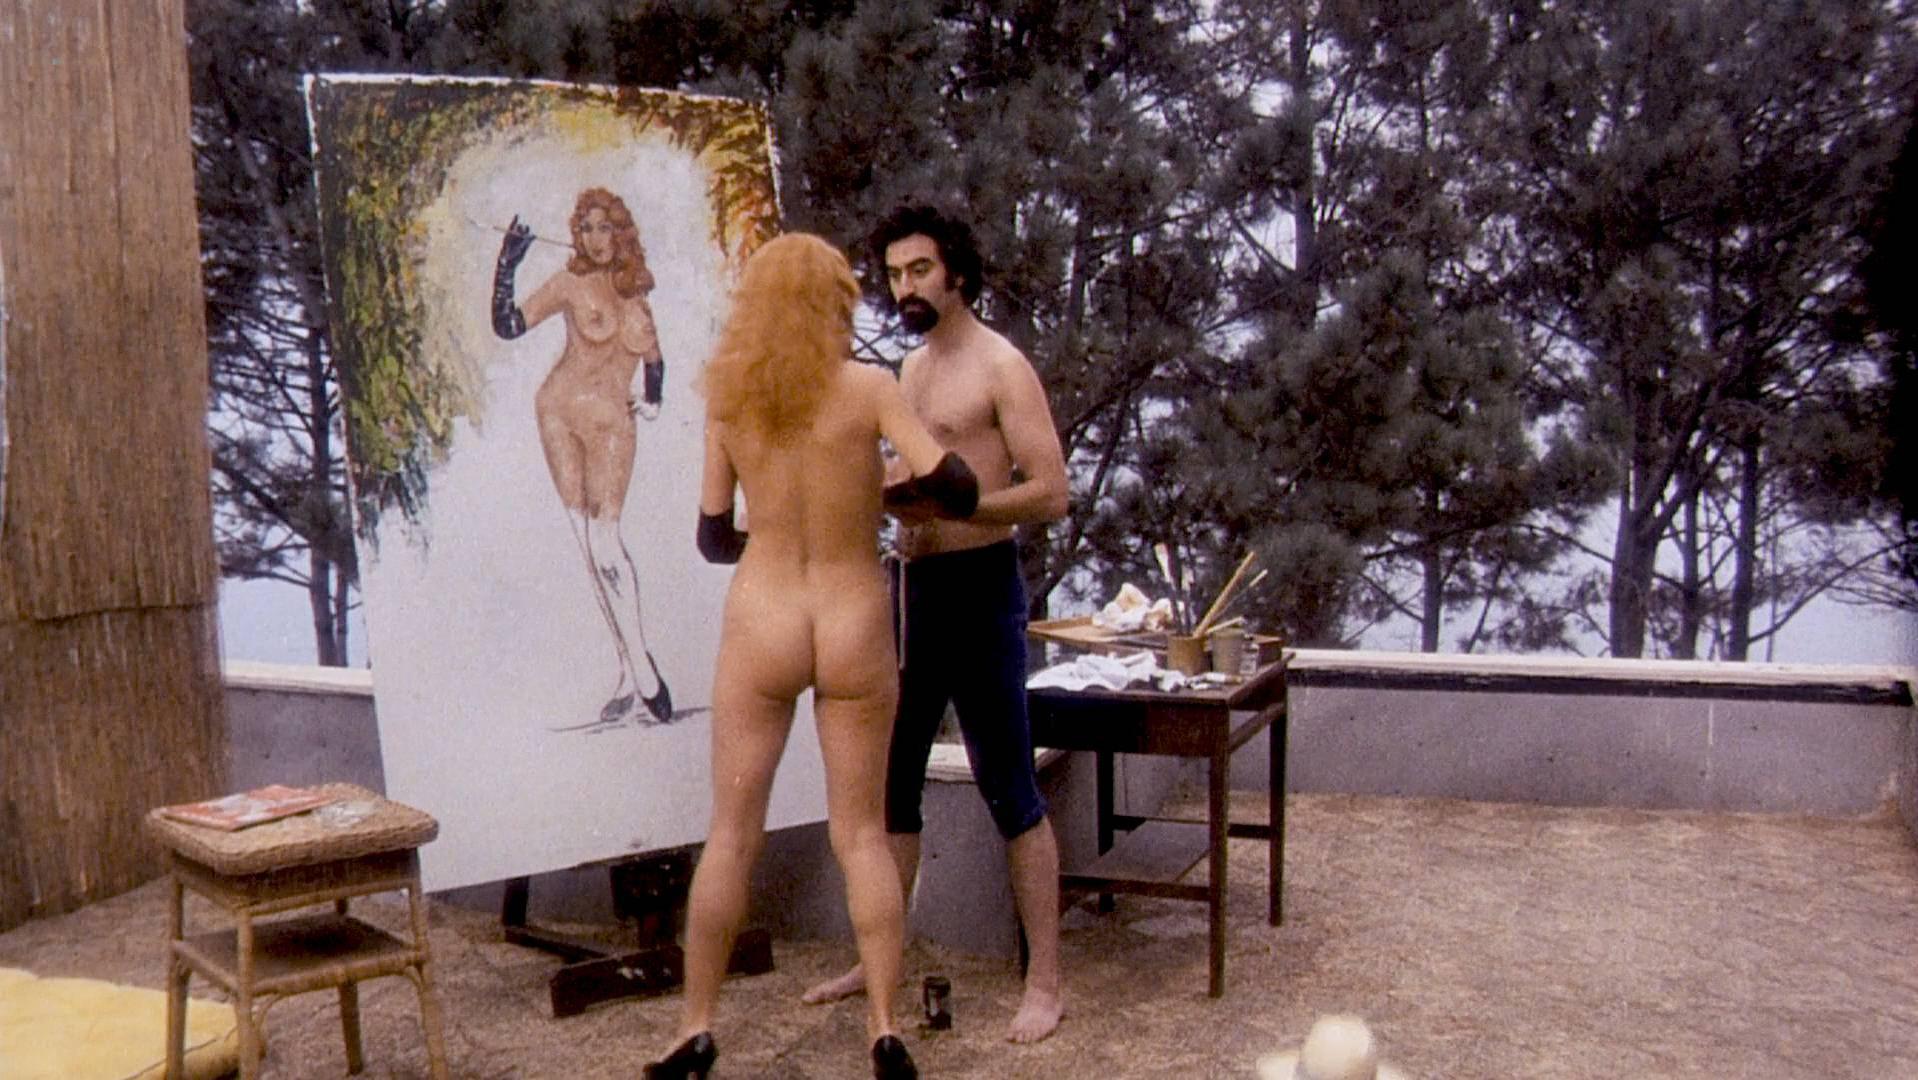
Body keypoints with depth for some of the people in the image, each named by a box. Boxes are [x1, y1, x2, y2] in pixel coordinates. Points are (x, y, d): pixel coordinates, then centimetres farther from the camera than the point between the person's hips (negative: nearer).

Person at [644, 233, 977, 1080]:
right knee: (862, 832, 9)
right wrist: (887, 491, 5)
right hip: (855, 629, -1)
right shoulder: (869, 388, -7)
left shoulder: (727, 400, 0)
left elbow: (713, 537, 6)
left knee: (731, 833, 10)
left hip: (759, 625, 1)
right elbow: (956, 488, -15)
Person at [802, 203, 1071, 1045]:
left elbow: (1049, 494, -16)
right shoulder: (910, 370, 16)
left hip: (980, 588, -8)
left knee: (1008, 788, -3)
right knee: (892, 780, 13)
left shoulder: (1000, 368, -9)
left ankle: (1045, 983, 6)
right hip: (914, 586, 8)